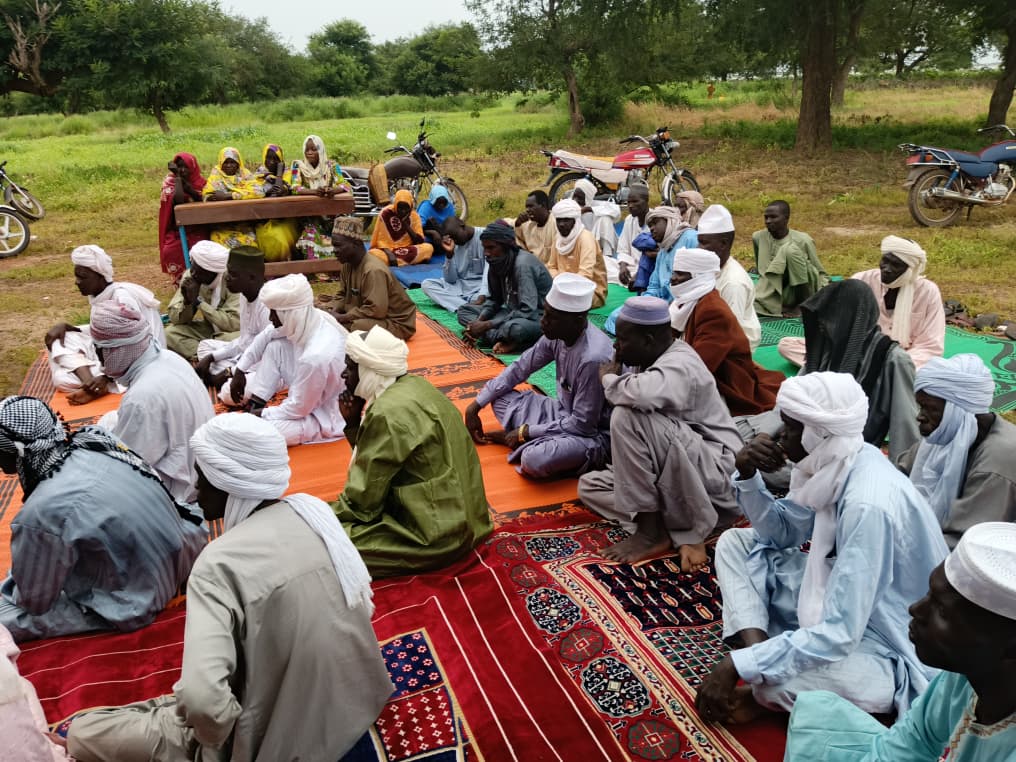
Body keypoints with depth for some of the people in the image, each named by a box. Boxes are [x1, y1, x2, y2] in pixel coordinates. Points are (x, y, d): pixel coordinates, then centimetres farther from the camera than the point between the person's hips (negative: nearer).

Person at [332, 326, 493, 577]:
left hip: (437, 535, -9)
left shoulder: (389, 414, -23)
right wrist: (354, 423, 0)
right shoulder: (414, 385, 4)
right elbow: (379, 465, 11)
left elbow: (363, 503, -16)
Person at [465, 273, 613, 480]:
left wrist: (525, 431, -17)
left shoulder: (593, 358, -32)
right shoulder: (557, 334, -8)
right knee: (501, 397, 3)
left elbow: (583, 425, -25)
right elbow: (520, 368, 5)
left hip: (593, 434, -8)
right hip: (565, 415, 8)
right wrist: (476, 405, 0)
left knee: (535, 459, -34)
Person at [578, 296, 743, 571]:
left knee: (628, 416, -28)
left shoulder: (680, 366, -22)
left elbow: (640, 395, -42)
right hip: (676, 474, 10)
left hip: (716, 472, -10)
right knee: (589, 486, 7)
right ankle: (683, 534, -9)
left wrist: (609, 379, -23)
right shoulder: (648, 360, 6)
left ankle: (652, 532, -15)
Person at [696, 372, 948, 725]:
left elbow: (837, 634, -32)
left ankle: (762, 689, -1)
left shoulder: (869, 506, -33)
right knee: (734, 542, 4)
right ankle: (757, 649, -12)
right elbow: (783, 533, 8)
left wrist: (738, 665, -30)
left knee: (767, 677, -37)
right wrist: (748, 477, -10)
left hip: (883, 645, -9)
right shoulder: (833, 462, -7)